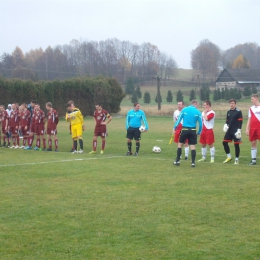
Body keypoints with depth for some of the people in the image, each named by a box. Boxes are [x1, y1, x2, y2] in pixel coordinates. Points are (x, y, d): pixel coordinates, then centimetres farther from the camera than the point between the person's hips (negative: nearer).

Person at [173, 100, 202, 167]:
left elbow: (179, 119, 0)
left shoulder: (184, 109, 2)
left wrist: (174, 127, 3)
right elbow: (200, 123, 1)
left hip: (185, 130, 0)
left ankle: (177, 161, 13)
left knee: (180, 144, 13)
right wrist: (199, 132, 11)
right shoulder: (198, 112, 0)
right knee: (193, 146, 4)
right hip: (193, 130, 0)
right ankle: (193, 162, 1)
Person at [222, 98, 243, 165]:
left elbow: (240, 122, -10)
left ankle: (237, 160, 8)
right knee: (224, 142, 2)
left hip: (235, 131, -6)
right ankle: (229, 157, 16)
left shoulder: (238, 112, -7)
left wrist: (239, 130, -17)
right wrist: (226, 125, -3)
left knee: (236, 144, -2)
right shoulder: (228, 112, 12)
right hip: (229, 130, 6)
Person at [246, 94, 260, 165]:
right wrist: (247, 129, 6)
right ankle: (253, 160, 8)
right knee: (253, 143, 5)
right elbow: (249, 119, 14)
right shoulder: (251, 108, 14)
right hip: (252, 128, 5)